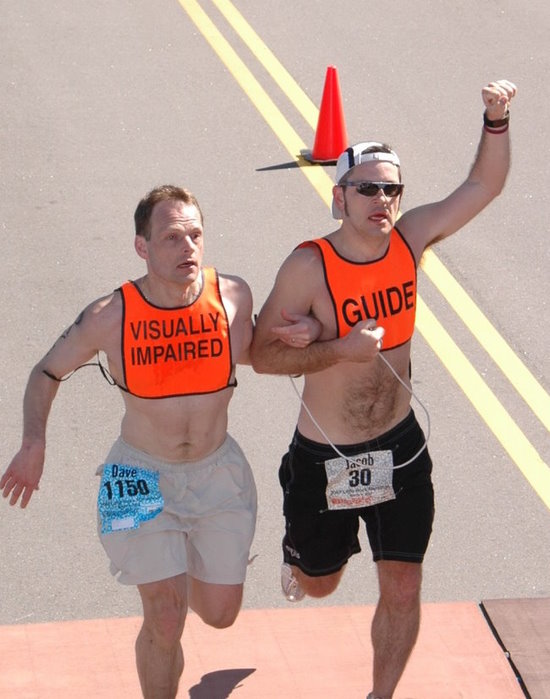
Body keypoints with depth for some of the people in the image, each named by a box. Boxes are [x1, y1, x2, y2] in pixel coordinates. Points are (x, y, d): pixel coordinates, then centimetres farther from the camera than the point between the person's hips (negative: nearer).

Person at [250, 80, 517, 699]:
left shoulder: (410, 239, -8)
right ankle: (299, 549, 57)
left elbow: (484, 185, -4)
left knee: (402, 590, 2)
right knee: (319, 584, 20)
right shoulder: (309, 267, -22)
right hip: (324, 460, -3)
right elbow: (261, 355, -20)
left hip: (399, 450, 3)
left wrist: (496, 121, -20)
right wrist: (341, 350, -30)